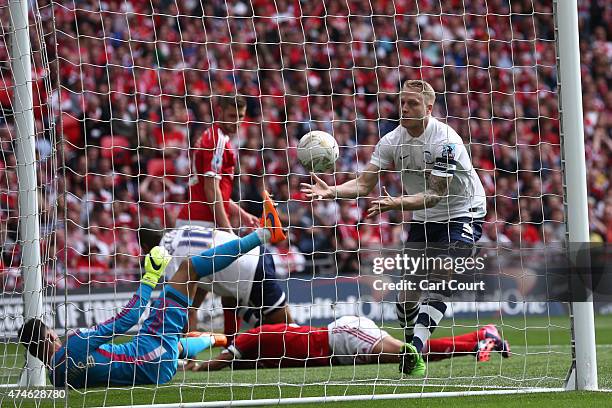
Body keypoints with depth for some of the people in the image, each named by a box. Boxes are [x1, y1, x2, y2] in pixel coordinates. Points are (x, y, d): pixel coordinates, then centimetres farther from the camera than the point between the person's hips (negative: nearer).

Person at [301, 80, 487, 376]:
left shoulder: (445, 141, -24)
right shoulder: (392, 141, -6)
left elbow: (435, 195, -28)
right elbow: (364, 184, -8)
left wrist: (396, 203, -43)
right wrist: (332, 191, -27)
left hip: (463, 215, -6)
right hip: (424, 219, 6)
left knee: (438, 281, -23)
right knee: (407, 287, -3)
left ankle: (416, 350, -32)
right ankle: (409, 347, 17)